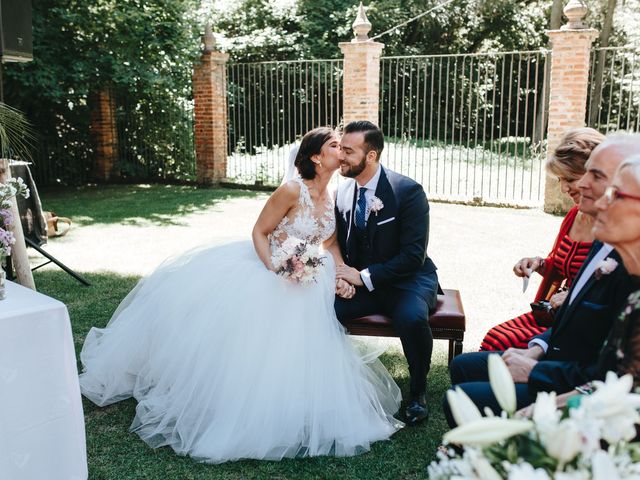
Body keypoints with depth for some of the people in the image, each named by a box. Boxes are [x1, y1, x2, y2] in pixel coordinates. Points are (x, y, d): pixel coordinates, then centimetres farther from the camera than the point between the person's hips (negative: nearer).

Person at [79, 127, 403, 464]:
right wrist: (276, 272, -26)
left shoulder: (336, 195, -4)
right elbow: (259, 232, -15)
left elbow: (330, 243, 9)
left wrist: (340, 274, -8)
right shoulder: (292, 190, -22)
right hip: (263, 265, -5)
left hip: (303, 279, 5)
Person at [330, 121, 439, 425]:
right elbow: (340, 245, 11)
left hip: (408, 280, -4)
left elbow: (414, 255, -19)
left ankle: (418, 389, -6)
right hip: (359, 281, 5)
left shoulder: (408, 191, -16)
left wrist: (365, 276, -23)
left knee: (412, 319, -36)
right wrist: (341, 275, -12)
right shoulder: (343, 192, 1)